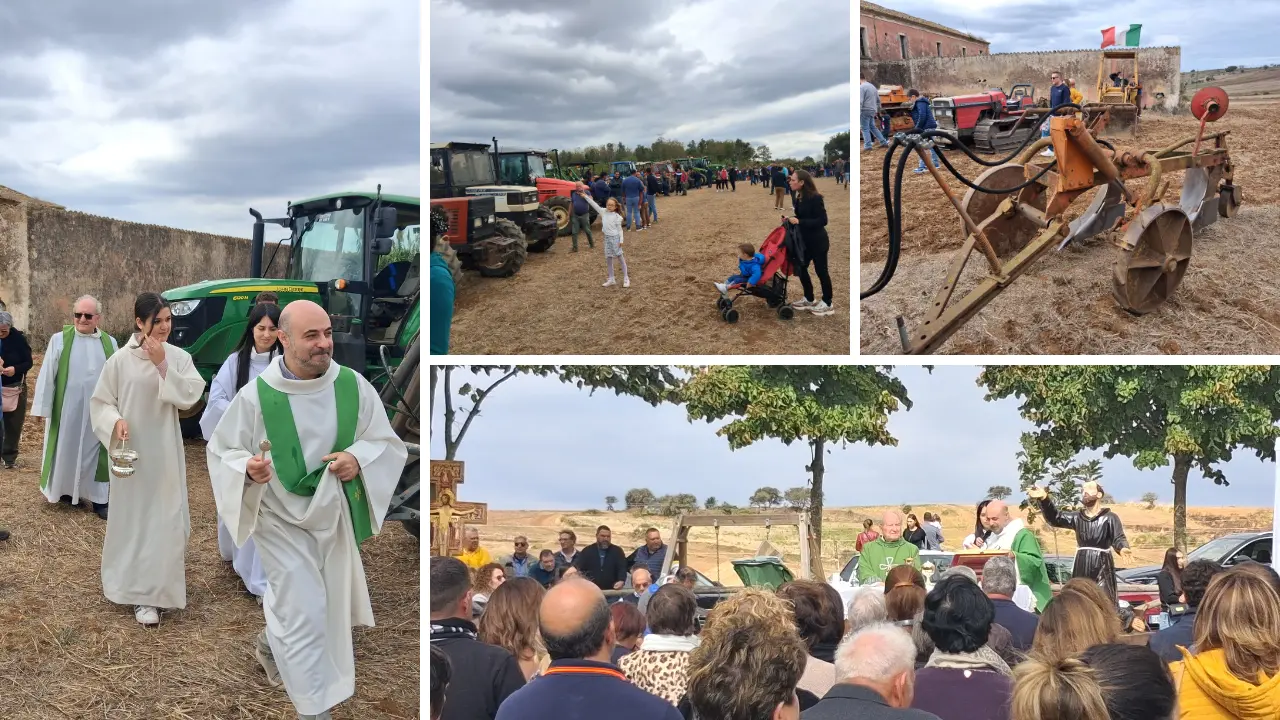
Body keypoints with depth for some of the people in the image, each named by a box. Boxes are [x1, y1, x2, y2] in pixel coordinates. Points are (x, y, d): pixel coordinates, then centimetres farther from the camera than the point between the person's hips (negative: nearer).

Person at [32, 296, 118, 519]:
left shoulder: (109, 343, 3)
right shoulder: (60, 340, -3)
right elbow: (47, 375, -4)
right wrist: (43, 407, -7)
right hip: (67, 408, -2)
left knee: (95, 452, 5)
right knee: (67, 448, 9)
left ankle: (99, 498, 9)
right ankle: (65, 490, 24)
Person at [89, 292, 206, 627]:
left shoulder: (179, 357, -2)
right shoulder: (120, 360, -6)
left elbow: (190, 396, -13)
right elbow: (100, 402, 0)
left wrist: (162, 365, -19)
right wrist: (116, 421, -19)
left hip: (165, 450, 1)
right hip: (131, 449, -1)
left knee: (164, 517, 4)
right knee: (133, 516, 4)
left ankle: (154, 589, 19)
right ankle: (140, 592, 12)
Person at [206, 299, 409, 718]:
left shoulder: (354, 386, -13)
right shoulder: (255, 396, -18)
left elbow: (390, 445, -3)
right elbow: (220, 451, -7)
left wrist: (359, 459, -24)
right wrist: (248, 469, -28)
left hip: (333, 514, 4)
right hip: (281, 518, -4)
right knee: (305, 612, -7)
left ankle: (270, 644, 57)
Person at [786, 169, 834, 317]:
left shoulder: (815, 198, -21)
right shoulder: (799, 198, 4)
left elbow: (822, 220, -24)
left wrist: (799, 222, -27)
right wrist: (790, 220, -5)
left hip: (818, 242, -8)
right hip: (805, 241, 8)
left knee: (820, 271, 2)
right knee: (801, 268, 11)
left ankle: (827, 303, 14)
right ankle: (809, 300, 26)